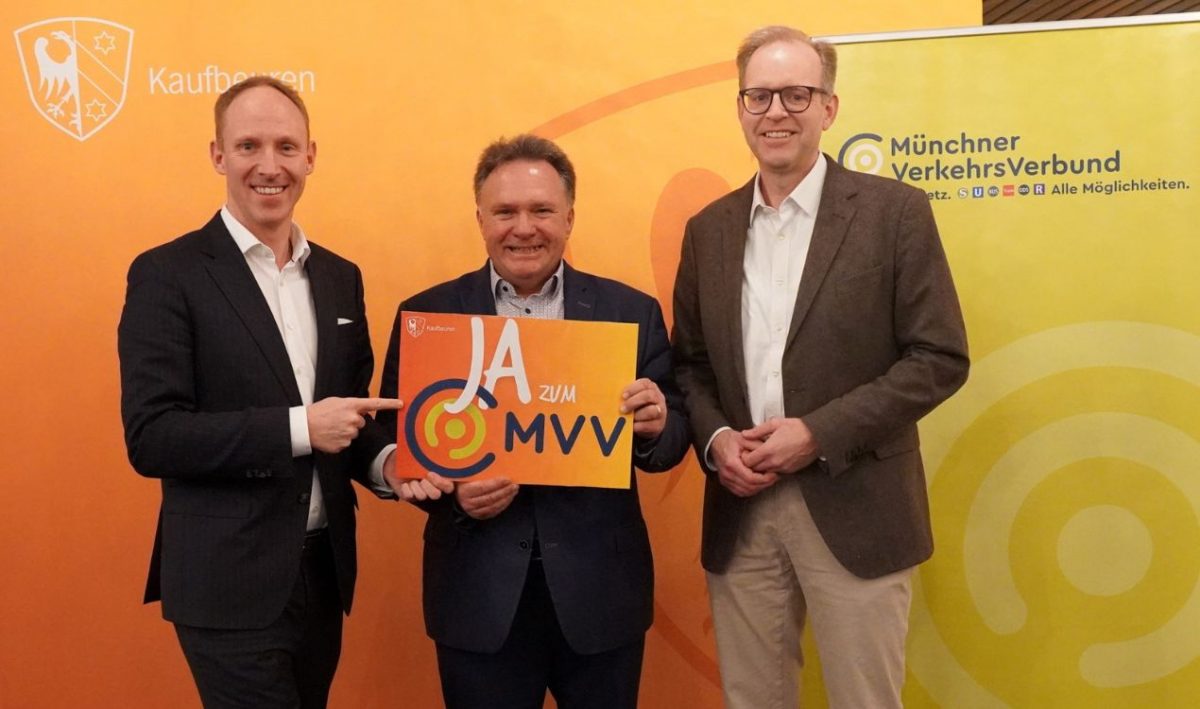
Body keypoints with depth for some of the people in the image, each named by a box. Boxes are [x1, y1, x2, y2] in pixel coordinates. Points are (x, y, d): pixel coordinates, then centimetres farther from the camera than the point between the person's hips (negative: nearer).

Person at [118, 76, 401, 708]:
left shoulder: (340, 277, 8)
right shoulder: (167, 274, -9)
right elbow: (150, 438, -16)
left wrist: (384, 461, -8)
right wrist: (298, 427, -22)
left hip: (324, 571, 6)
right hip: (231, 584, -6)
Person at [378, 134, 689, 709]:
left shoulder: (632, 312, 1)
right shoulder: (426, 315, 0)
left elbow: (674, 435, 2)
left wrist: (654, 428, -20)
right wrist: (452, 494, -17)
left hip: (600, 590, 1)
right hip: (479, 594, 0)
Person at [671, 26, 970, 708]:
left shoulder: (894, 210, -4)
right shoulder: (709, 229, 9)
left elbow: (941, 358, -8)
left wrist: (819, 433, -15)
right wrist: (715, 438, -7)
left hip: (855, 510, -3)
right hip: (740, 512, 4)